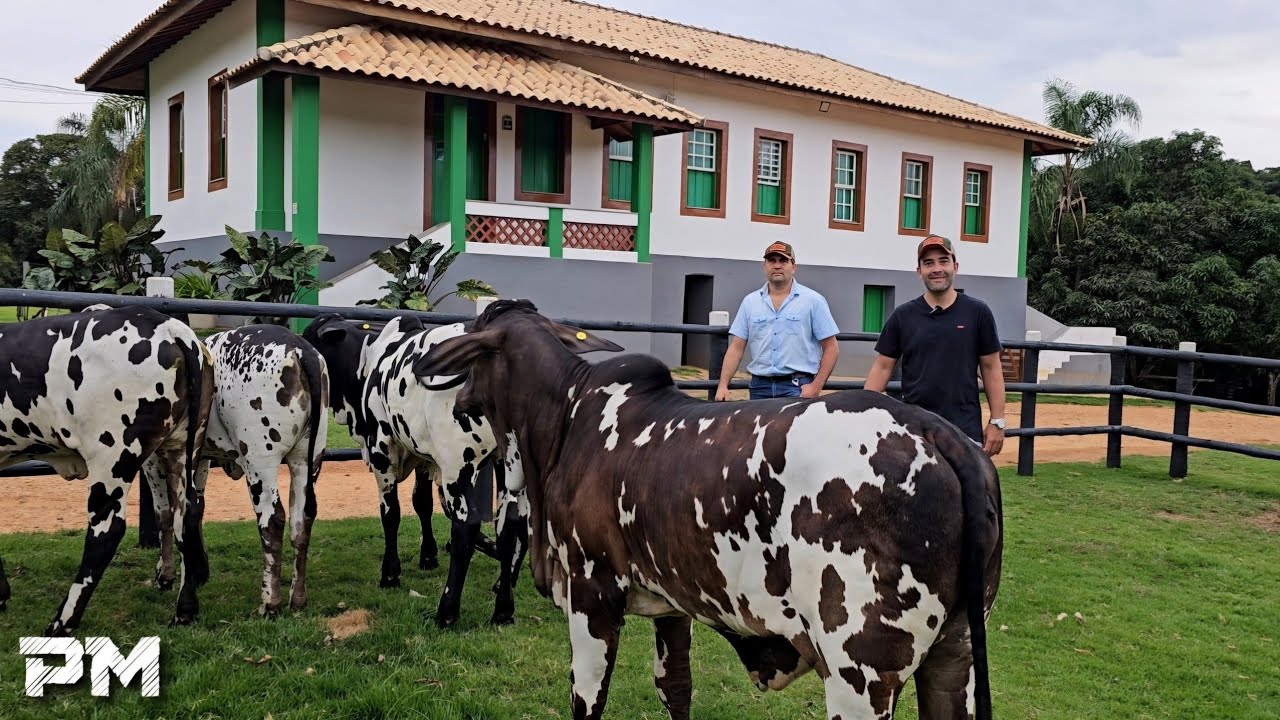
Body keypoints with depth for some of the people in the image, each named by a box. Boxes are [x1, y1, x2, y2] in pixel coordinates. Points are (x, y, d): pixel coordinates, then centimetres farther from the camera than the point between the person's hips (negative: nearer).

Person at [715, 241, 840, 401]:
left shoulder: (813, 301, 2)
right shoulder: (750, 302, 11)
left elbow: (831, 348, 1)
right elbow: (736, 348, 9)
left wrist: (816, 387, -9)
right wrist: (723, 385, -2)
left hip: (797, 387, -3)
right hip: (760, 387, 3)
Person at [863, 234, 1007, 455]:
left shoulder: (977, 312, 2)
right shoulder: (902, 315, 5)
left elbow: (991, 367, 5)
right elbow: (882, 367, 5)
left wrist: (997, 421, 1)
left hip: (965, 430, -1)